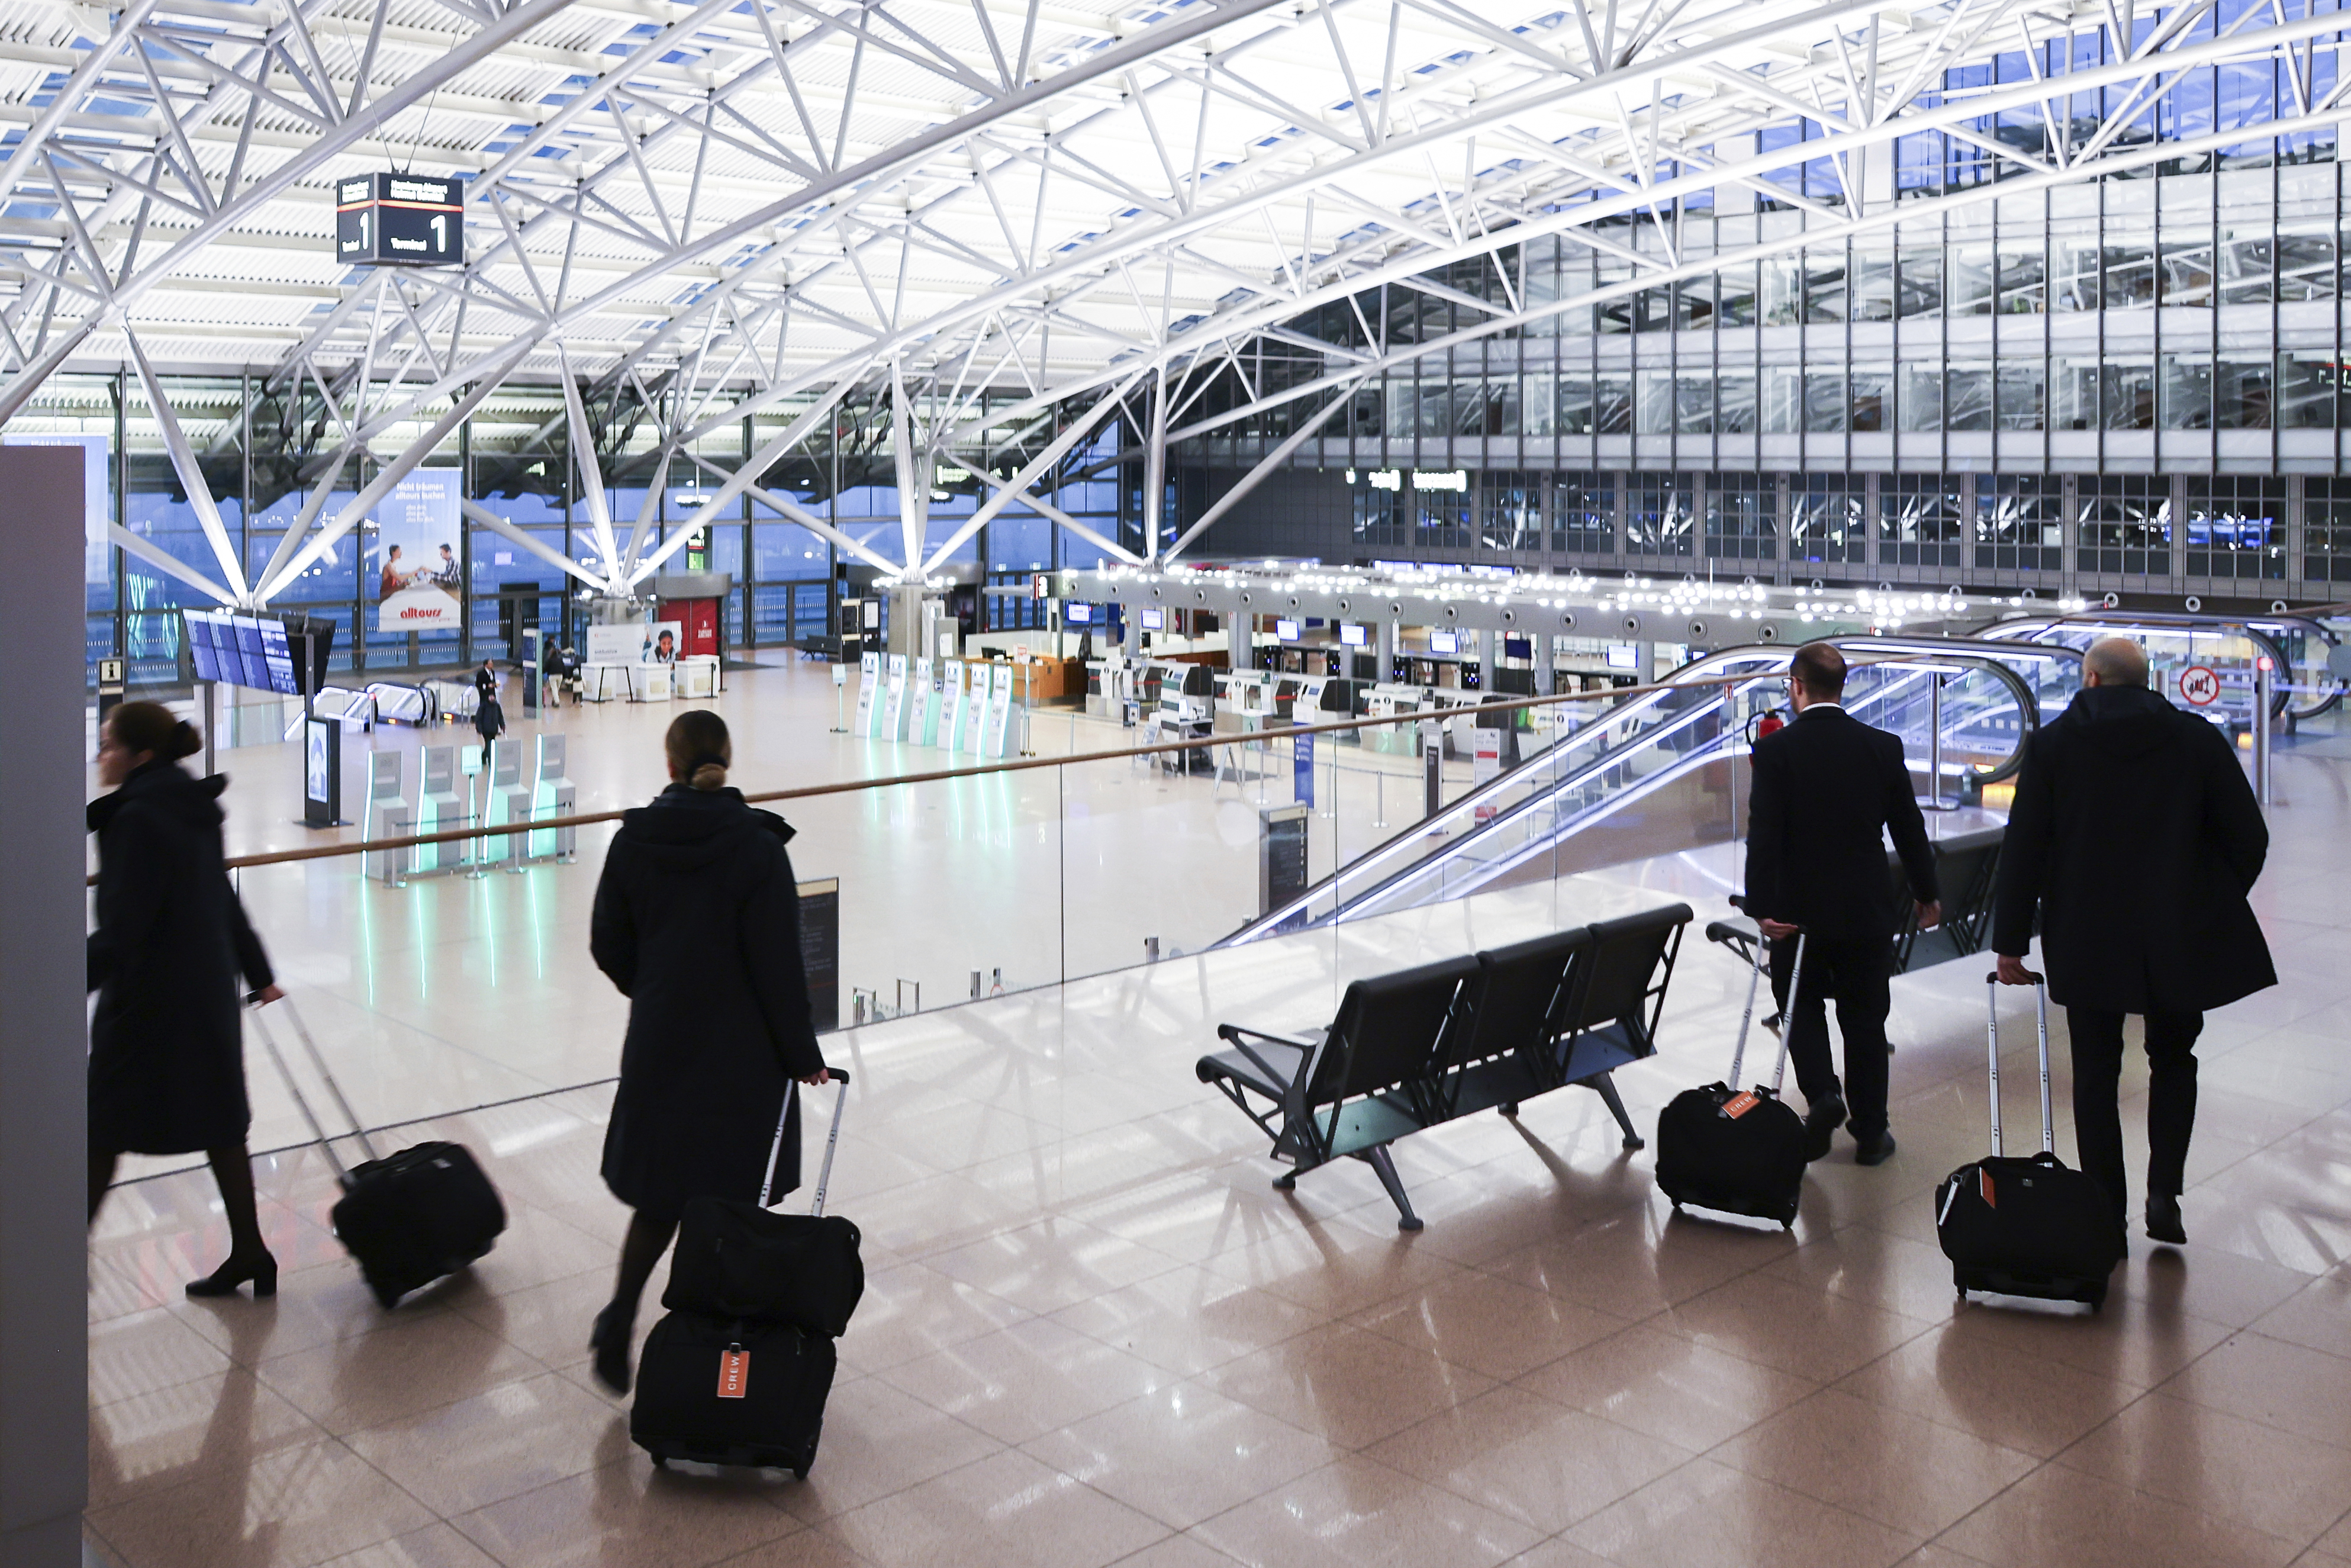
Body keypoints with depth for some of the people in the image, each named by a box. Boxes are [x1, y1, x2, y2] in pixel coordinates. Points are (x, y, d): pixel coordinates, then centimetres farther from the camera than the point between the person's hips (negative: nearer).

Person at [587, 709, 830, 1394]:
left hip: (659, 1046, 3)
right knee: (737, 1200, 11)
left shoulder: (633, 840, -3)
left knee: (662, 1194, 17)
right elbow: (778, 962, -14)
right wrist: (802, 1054, -5)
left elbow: (608, 946, 4)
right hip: (742, 1052, -3)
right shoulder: (757, 846, -14)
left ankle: (619, 1319, 2)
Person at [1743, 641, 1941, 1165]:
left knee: (1801, 1005, 17)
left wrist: (1762, 907, -14)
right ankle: (1870, 1132, 18)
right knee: (1865, 1018, 11)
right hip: (1868, 908, 2)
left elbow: (1764, 834, -16)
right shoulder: (1883, 747, -2)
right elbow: (1909, 828, 5)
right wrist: (1926, 894, 17)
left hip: (1799, 910, -2)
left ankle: (1822, 1094, -4)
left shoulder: (1776, 750, -11)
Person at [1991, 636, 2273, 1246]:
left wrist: (2010, 943, 1)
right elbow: (2249, 837, -1)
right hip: (2181, 939, 1)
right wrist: (2217, 906, 16)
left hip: (2087, 941, -1)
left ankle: (2106, 1212, 11)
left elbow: (2022, 850, -4)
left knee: (2096, 1075, 9)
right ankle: (2164, 1192, 5)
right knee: (2173, 1063, 18)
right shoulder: (2198, 738, 1)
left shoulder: (2054, 743, -2)